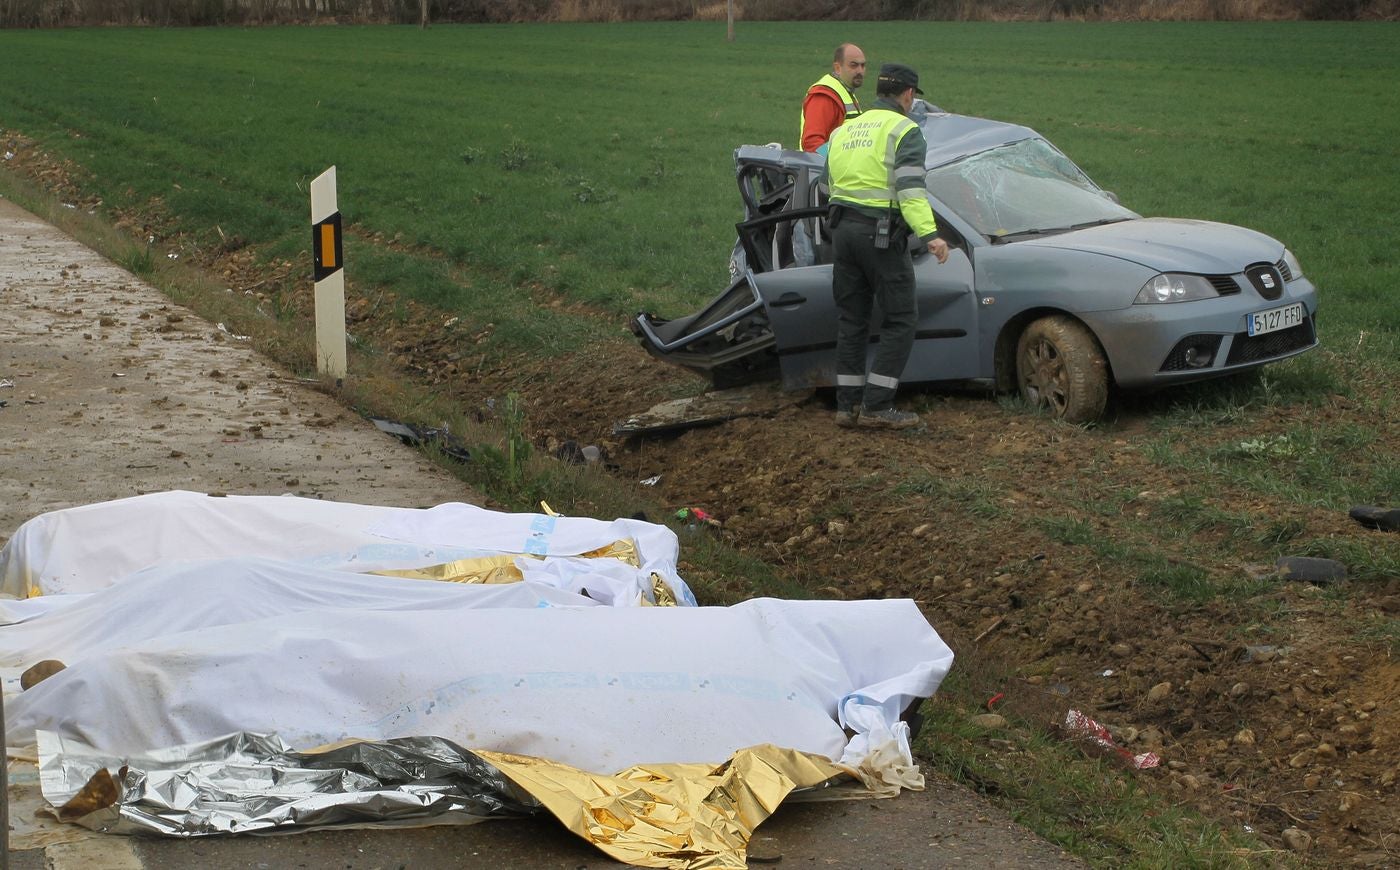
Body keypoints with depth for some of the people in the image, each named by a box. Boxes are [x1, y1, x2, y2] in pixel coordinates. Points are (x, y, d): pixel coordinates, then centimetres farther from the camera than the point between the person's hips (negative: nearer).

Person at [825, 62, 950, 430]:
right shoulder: (904, 131, -6)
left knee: (851, 320, 12)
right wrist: (929, 235, -27)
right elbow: (910, 189, -20)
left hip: (842, 230, 7)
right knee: (901, 318, -1)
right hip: (880, 233, -7)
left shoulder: (844, 130, 16)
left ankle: (847, 404, 13)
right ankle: (876, 406, -6)